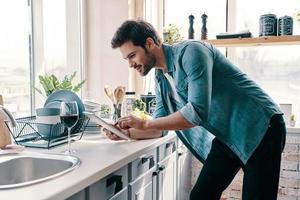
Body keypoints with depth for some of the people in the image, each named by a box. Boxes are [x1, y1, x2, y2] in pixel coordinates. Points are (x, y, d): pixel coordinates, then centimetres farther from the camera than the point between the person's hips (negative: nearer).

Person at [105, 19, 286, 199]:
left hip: (260, 129, -7)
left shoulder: (190, 52, -21)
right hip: (226, 137, 8)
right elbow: (160, 128, 9)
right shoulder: (161, 79, 4)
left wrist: (145, 124, -24)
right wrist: (126, 132, -7)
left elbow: (198, 112, -31)